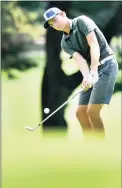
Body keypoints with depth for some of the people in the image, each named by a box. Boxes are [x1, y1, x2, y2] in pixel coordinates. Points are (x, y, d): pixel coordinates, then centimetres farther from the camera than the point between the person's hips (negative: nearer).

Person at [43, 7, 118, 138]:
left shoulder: (81, 21, -7)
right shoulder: (65, 43, 10)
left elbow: (94, 45, -18)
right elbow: (79, 59, -6)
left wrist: (93, 72, -28)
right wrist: (86, 77, -28)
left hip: (106, 65, -8)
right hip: (92, 71, 8)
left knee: (92, 111, -16)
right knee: (80, 113, 5)